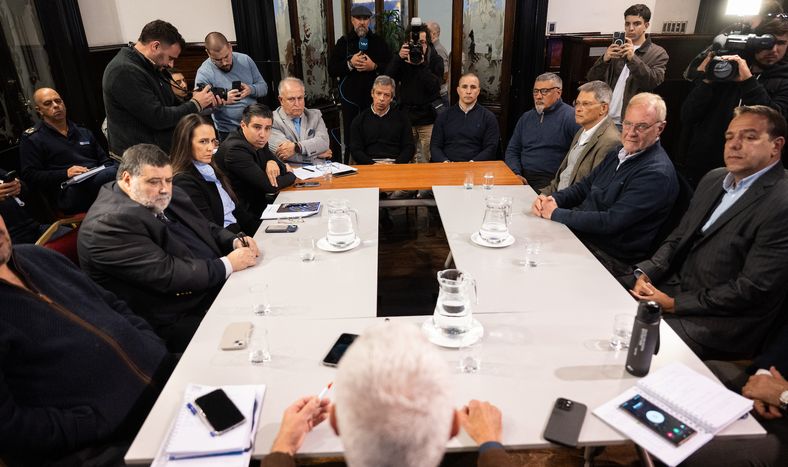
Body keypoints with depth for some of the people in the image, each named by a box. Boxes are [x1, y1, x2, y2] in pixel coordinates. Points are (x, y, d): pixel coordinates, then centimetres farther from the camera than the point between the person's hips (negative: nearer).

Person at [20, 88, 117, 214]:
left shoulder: (83, 132, 28)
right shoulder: (32, 139, 12)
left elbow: (104, 160, 28)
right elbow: (30, 176, 4)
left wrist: (111, 170, 2)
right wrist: (65, 174, -11)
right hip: (69, 191, -6)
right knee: (112, 174, -37)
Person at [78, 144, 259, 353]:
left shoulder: (165, 198, 8)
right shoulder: (110, 223, -19)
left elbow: (205, 228, 17)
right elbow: (166, 274, -24)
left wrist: (236, 241, -3)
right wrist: (228, 264, -18)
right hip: (181, 320, -9)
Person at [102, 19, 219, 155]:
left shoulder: (153, 67, 12)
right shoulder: (124, 72, -17)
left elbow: (170, 104, 18)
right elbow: (158, 118, -21)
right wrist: (195, 104, -10)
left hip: (164, 151, 9)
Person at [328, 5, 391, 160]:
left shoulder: (378, 41, 8)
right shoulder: (344, 42, 8)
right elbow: (331, 70, 2)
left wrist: (374, 67, -14)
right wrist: (349, 64, -12)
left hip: (373, 98, 0)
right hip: (350, 99, 0)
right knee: (350, 141, 4)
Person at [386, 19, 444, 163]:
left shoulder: (435, 60, 1)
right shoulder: (403, 59, 7)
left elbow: (435, 86, -13)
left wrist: (421, 65, -22)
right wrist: (399, 58, -18)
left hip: (428, 119, -2)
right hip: (406, 115, 2)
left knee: (429, 160, -1)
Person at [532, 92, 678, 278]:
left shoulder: (657, 174, -19)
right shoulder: (618, 154, 11)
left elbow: (611, 222, -24)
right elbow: (584, 187, 16)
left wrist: (556, 213, -19)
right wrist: (552, 200, -6)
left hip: (611, 257, -8)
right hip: (579, 233, 8)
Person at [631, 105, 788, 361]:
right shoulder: (714, 179, 11)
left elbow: (751, 289, -18)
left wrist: (675, 304, -16)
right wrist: (646, 272, -3)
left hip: (720, 321, -7)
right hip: (673, 289, 7)